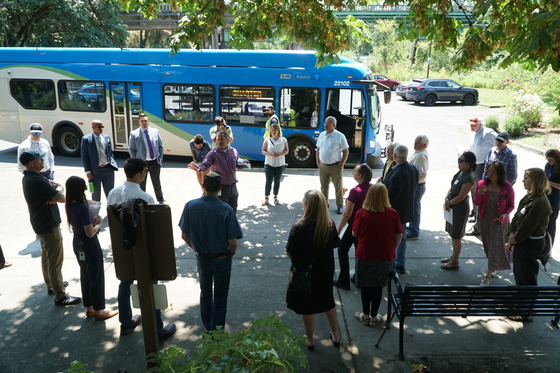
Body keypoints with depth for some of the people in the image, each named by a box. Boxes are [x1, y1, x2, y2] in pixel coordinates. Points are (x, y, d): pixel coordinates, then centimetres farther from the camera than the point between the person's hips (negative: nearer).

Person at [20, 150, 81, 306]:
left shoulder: (30, 177, 5)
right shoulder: (37, 181, -28)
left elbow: (58, 185, 5)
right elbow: (62, 198, -24)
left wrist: (54, 193, -16)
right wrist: (58, 192, -3)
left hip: (40, 223, 11)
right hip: (48, 225, -11)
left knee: (47, 256, 24)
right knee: (55, 261, -3)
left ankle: (51, 284, 41)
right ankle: (60, 296, 5)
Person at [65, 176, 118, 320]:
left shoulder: (70, 206, -1)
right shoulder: (83, 207, -26)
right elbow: (90, 233, -24)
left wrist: (92, 220, 2)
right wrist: (98, 224, -7)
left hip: (78, 243, 8)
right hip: (90, 245, -8)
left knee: (85, 275, 19)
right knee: (96, 277, 6)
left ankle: (89, 307, 32)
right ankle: (98, 310, 17)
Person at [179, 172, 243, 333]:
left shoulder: (190, 206, -14)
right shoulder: (226, 209, -23)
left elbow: (184, 236, -4)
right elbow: (232, 242, -20)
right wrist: (230, 255, 2)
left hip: (201, 258, 3)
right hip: (222, 259, -3)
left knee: (205, 292, 24)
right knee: (220, 296, 15)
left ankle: (207, 327, 42)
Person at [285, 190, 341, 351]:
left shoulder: (299, 227, -26)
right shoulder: (330, 225, -13)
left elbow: (289, 253, -19)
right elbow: (334, 245, 2)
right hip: (325, 271, 4)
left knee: (307, 307, 16)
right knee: (328, 302, 25)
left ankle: (310, 341, 33)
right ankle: (336, 336, 39)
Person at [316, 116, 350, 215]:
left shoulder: (340, 136, -10)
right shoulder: (321, 135, 5)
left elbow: (346, 152, -7)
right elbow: (318, 149, 14)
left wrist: (341, 164, -10)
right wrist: (318, 162, 7)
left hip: (335, 166, -4)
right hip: (323, 166, 5)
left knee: (338, 187, 5)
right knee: (324, 186, 16)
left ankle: (339, 206, 16)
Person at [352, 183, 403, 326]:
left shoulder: (361, 213, -16)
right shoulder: (392, 214, -11)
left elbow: (354, 233, -4)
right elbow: (398, 237, -3)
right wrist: (392, 249, 13)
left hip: (364, 256, -1)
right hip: (385, 256, 1)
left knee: (365, 286, 15)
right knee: (378, 287, 15)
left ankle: (365, 315, 28)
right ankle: (374, 317, 27)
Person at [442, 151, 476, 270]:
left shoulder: (469, 178, -23)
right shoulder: (460, 173, 3)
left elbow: (461, 197, -22)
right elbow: (452, 188, 9)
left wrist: (448, 203, -10)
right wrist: (446, 199, -5)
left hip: (460, 208, -9)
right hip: (453, 206, 9)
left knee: (456, 236, 4)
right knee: (453, 233, 20)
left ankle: (455, 262, 18)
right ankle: (454, 256, 36)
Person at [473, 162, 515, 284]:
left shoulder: (507, 187, -15)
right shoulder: (482, 184, -9)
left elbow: (511, 205, -4)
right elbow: (476, 203, -3)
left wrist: (505, 214, -23)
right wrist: (479, 194, -23)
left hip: (499, 222, -3)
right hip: (485, 220, 3)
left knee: (495, 247, 0)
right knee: (488, 246, 17)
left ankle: (488, 275, 7)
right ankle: (494, 268, 40)